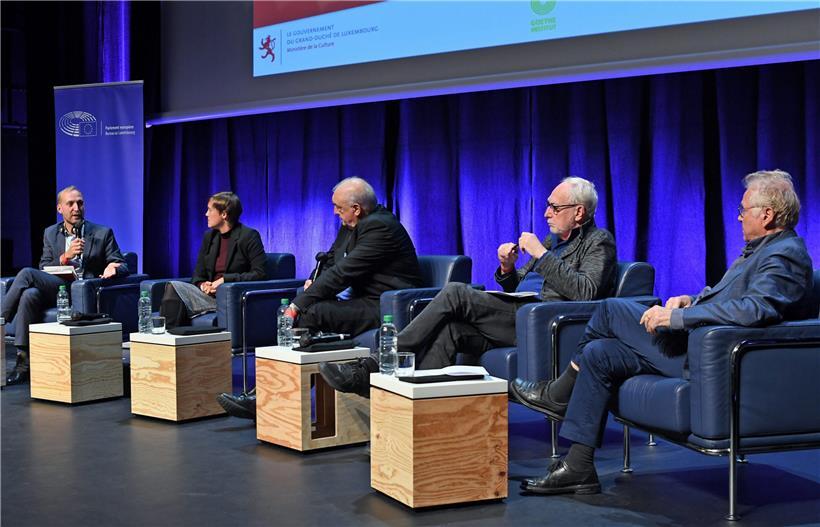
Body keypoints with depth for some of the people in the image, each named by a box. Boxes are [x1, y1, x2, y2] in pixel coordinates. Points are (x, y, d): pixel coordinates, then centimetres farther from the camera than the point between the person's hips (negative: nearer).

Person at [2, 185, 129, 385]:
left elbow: (122, 266, 8)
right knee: (29, 294, -34)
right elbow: (44, 270, 13)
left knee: (27, 273, -27)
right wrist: (66, 256, -6)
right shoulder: (50, 234, 20)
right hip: (55, 289, 4)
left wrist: (113, 268, -17)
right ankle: (23, 364, -34)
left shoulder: (103, 233, 11)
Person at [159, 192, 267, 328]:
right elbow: (198, 275, 20)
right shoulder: (209, 236, 18)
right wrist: (202, 285, -5)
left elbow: (259, 274, -11)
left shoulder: (249, 236, -2)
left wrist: (225, 280, -16)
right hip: (210, 295, 7)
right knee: (173, 287, -21)